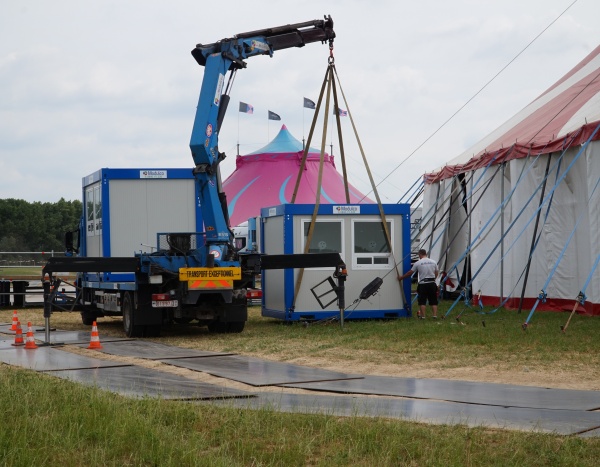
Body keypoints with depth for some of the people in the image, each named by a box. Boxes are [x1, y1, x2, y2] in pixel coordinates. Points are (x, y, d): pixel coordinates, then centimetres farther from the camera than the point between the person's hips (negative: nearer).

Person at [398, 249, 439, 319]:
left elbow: (410, 272, 5)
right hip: (432, 283, 3)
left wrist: (401, 277, 18)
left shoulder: (418, 263, -4)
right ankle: (435, 315, 3)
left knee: (422, 301, 2)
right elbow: (436, 273, 11)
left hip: (423, 284, -3)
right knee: (433, 301, 8)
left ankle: (422, 316, 0)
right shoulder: (433, 262, 6)